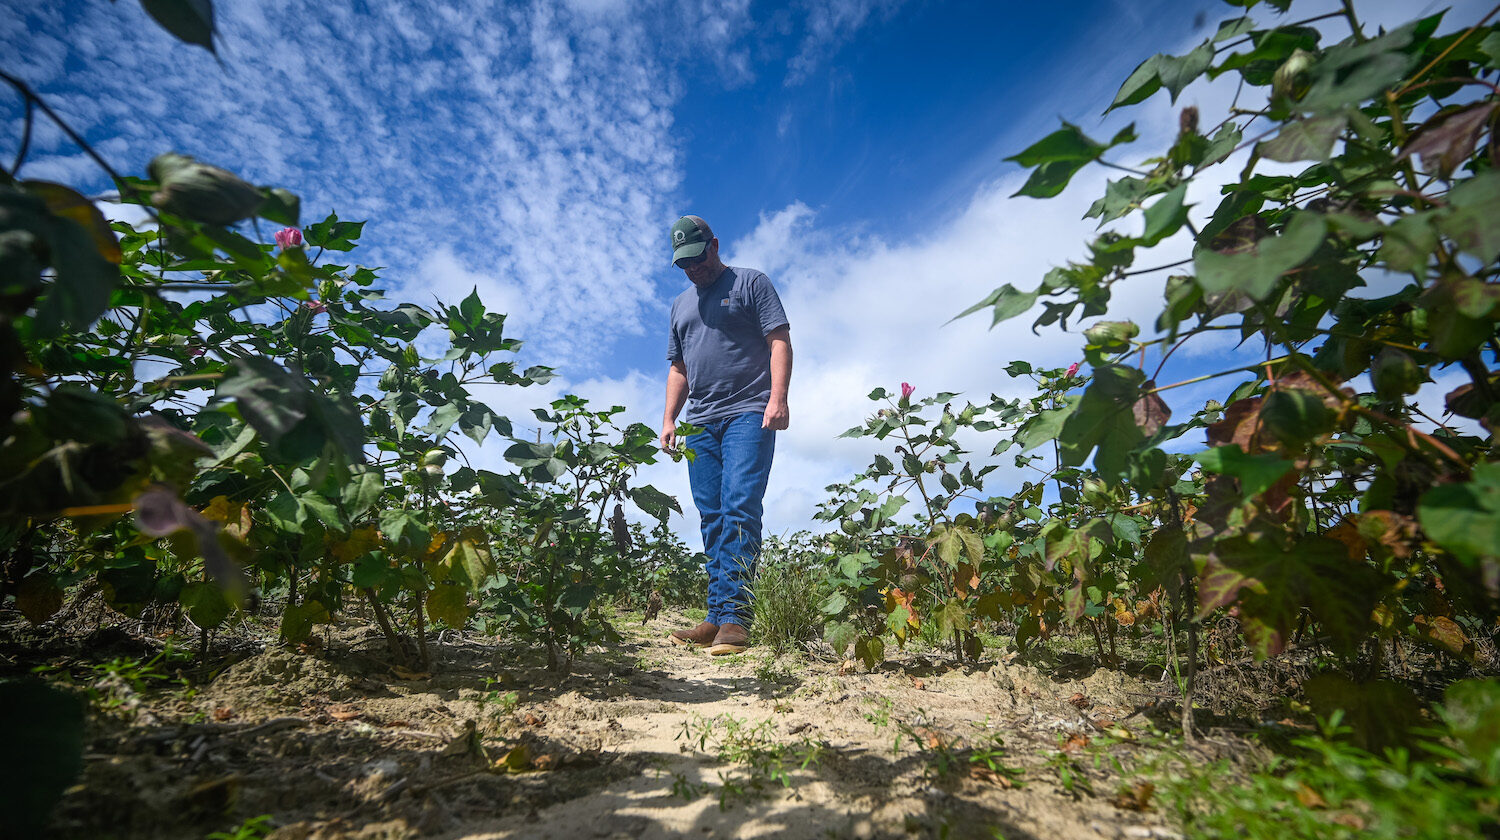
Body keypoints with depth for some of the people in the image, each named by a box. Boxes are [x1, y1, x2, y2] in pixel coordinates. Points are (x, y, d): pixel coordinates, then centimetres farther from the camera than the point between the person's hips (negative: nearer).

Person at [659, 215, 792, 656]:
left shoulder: (751, 283, 9)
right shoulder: (680, 304, 26)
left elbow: (780, 342, -2)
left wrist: (777, 397, -16)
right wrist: (669, 418, 13)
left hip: (748, 416, -6)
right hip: (701, 423, 6)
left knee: (739, 509, -16)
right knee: (712, 519, 3)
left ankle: (735, 617, -13)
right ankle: (717, 619, 6)